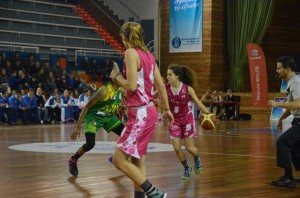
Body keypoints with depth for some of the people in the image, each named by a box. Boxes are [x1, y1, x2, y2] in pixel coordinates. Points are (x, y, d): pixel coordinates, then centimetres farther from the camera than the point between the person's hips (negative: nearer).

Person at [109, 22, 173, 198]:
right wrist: (167, 109, 25)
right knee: (137, 161, 14)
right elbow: (161, 85, 16)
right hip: (149, 111, 9)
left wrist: (117, 76, -1)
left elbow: (131, 86, -20)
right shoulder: (148, 54, 12)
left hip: (140, 113, -9)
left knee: (119, 160, -5)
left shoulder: (131, 52, -12)